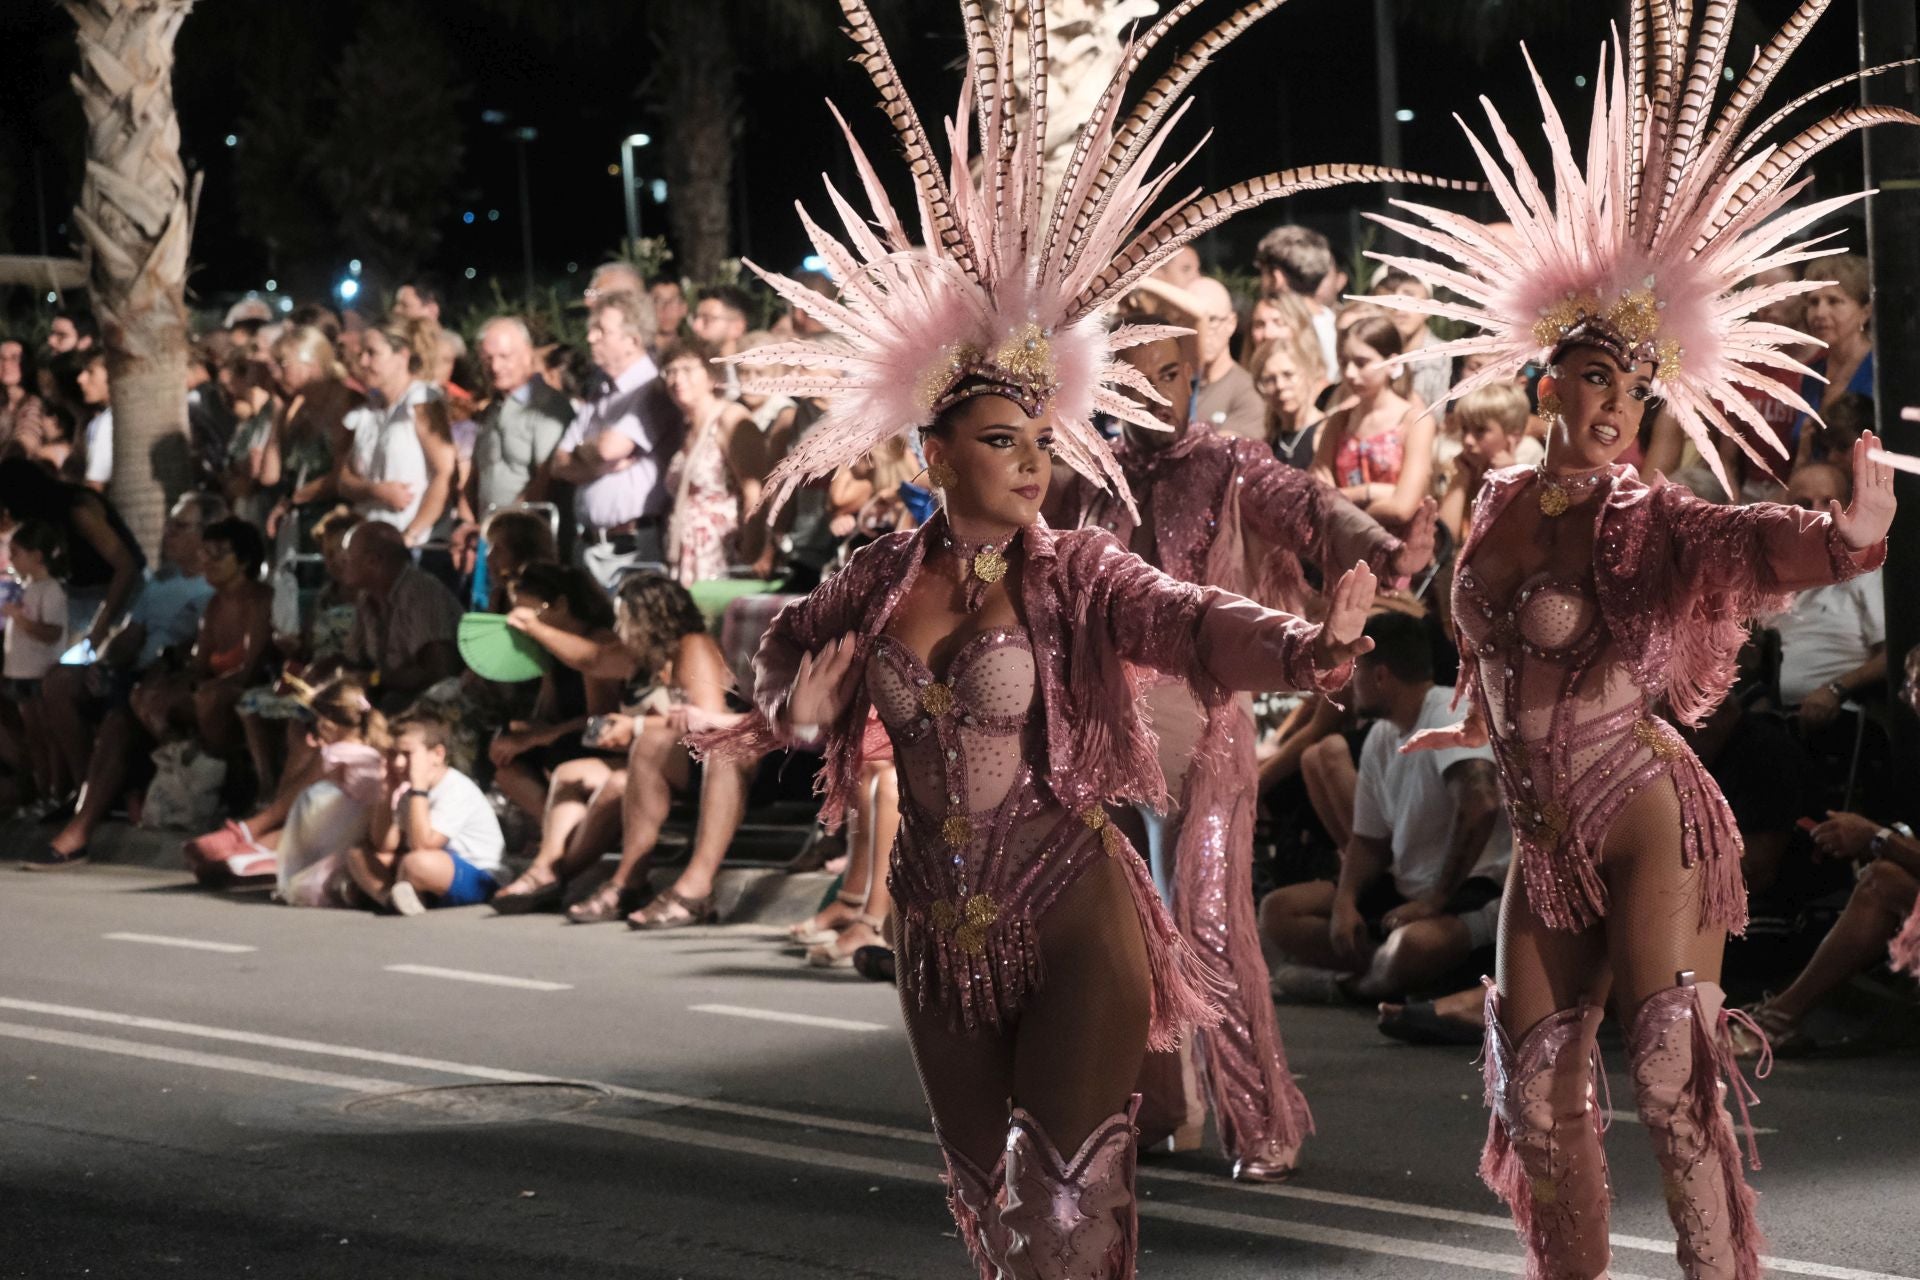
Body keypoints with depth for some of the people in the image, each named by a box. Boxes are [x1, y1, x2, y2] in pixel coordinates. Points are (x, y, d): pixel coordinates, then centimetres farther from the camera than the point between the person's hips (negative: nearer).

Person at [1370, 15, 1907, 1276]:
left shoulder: (1645, 524, -10)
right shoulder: (1502, 503, 6)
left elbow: (1767, 546, -27)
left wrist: (1852, 529, -44)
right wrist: (1479, 722, 39)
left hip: (1649, 826, -6)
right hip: (1547, 847, 6)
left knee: (1676, 1088, -12)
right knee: (1538, 1098, 8)